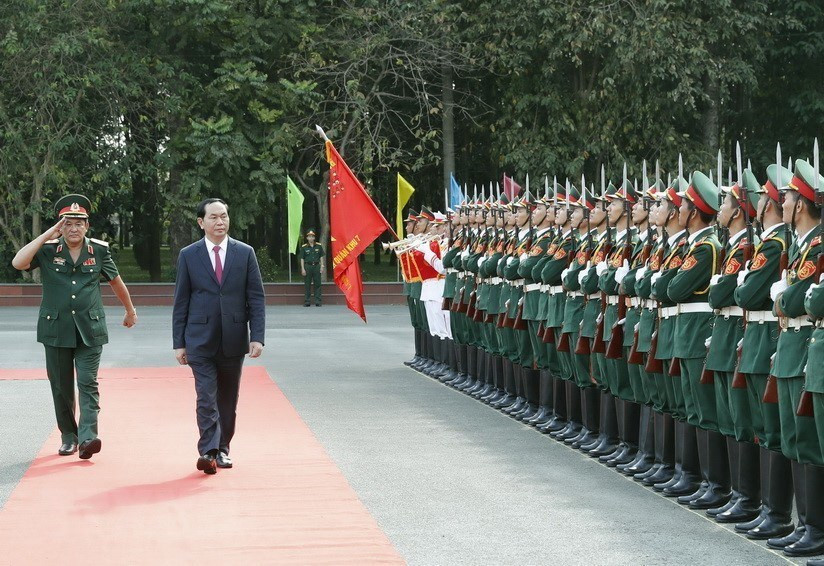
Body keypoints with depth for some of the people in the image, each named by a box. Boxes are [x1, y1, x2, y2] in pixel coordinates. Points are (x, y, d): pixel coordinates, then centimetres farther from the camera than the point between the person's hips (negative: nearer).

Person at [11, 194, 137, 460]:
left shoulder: (99, 250, 3)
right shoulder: (48, 250, 0)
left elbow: (116, 281, 18)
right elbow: (18, 263, -18)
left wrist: (130, 310, 29)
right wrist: (47, 235, -16)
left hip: (89, 330, -1)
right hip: (56, 330, 1)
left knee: (88, 383, -11)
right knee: (61, 387, 8)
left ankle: (87, 436, -19)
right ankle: (68, 436, 20)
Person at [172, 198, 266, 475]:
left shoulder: (245, 253, 4)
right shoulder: (188, 255, 3)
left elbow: (256, 298, 3)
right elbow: (181, 302, 4)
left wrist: (257, 336, -6)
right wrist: (179, 342, 0)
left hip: (233, 340, 2)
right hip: (201, 341, -2)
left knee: (228, 399, 10)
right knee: (206, 398, -12)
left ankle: (222, 449, 22)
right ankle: (208, 451, -15)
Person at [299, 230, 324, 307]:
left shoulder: (319, 246, 5)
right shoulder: (304, 247, 1)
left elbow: (321, 257, 9)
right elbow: (302, 259, 2)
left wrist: (321, 267, 2)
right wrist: (303, 269, -5)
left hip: (316, 266, 1)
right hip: (308, 266, -1)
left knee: (317, 284, 0)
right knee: (307, 285, 1)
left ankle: (318, 301, 3)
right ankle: (307, 301, 7)